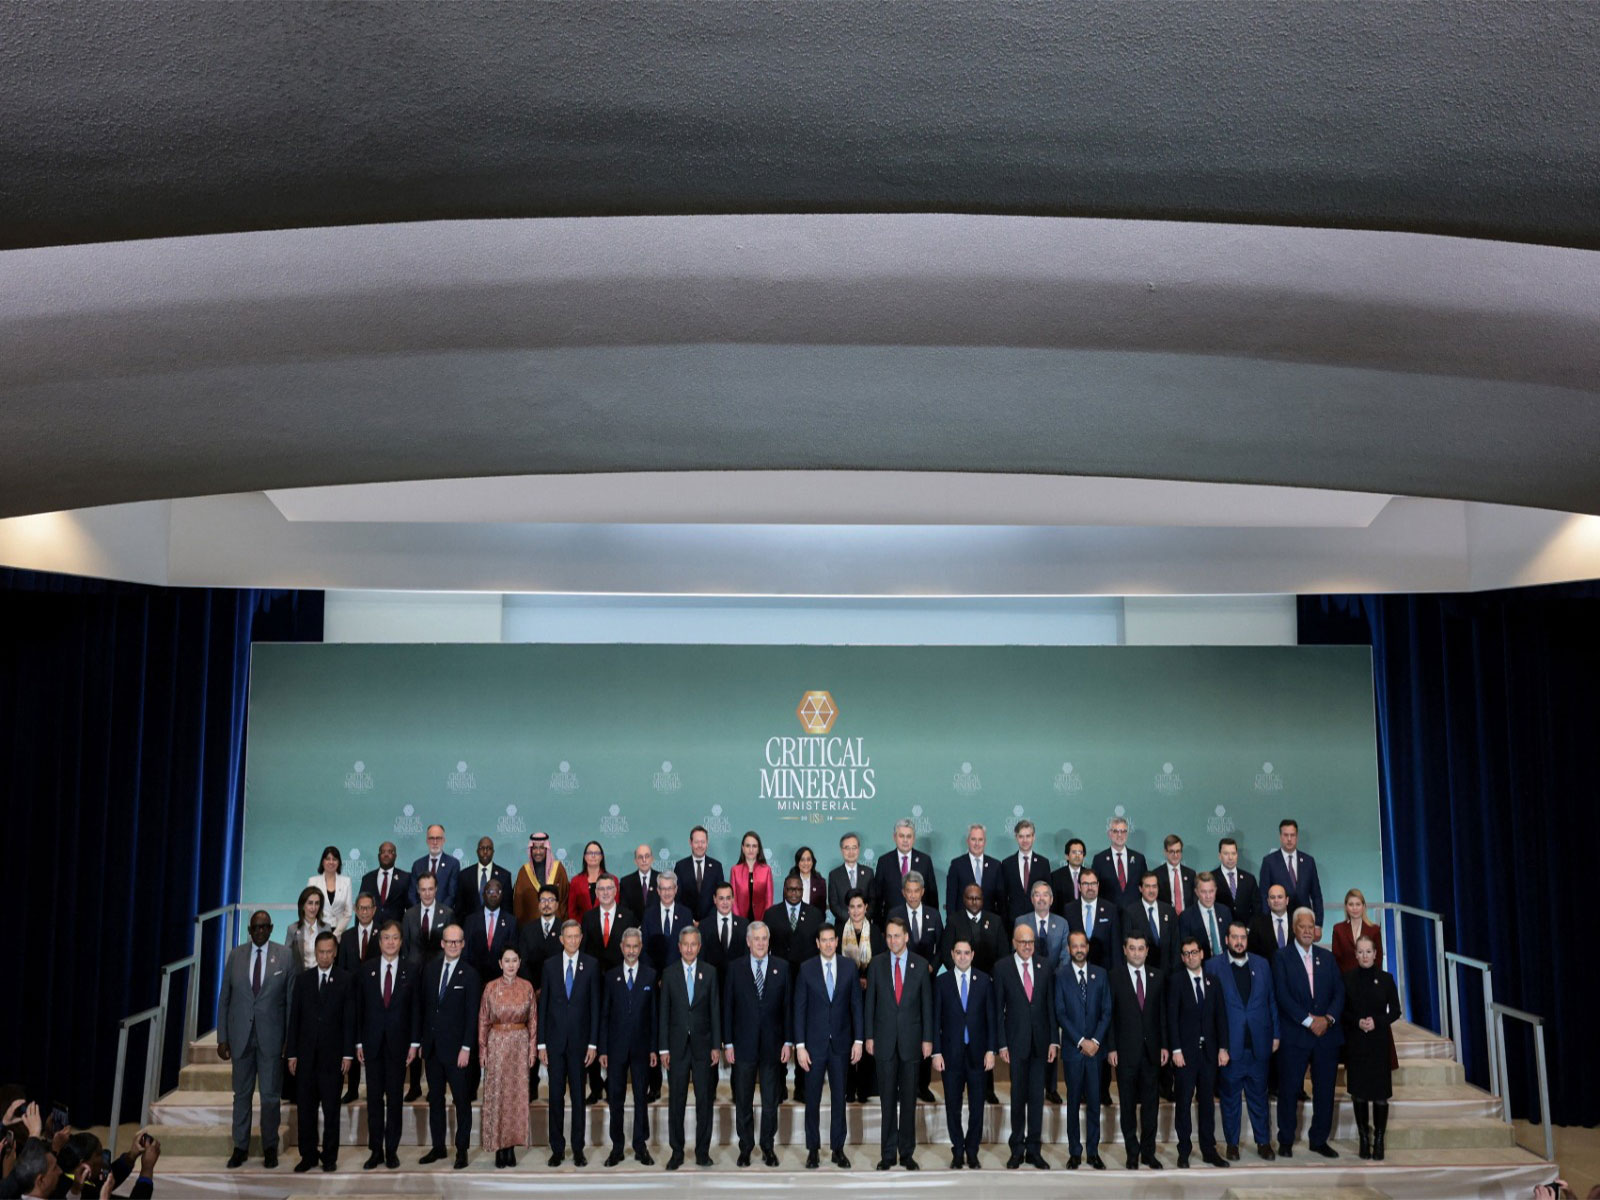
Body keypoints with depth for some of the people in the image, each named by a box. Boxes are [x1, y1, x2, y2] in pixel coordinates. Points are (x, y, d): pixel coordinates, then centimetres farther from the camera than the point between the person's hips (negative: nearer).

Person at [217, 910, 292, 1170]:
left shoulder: (285, 956, -1)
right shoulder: (235, 956, 4)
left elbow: (291, 1000, 0)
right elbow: (224, 999, 7)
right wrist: (222, 1038, 2)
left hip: (271, 1036, -2)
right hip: (241, 1036, 2)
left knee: (271, 1095, 4)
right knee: (241, 1094, 10)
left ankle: (270, 1148, 18)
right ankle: (240, 1147, 23)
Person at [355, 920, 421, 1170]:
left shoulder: (412, 969, 1)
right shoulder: (366, 971, 5)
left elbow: (416, 1008, 0)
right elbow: (359, 1008, 5)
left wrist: (414, 1043, -5)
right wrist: (359, 1042, 0)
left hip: (398, 1042, -1)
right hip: (373, 1043, 1)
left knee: (395, 1098, 5)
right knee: (374, 1098, 5)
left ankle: (392, 1150, 12)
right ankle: (376, 1150, 12)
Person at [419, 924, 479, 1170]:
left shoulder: (470, 974, -7)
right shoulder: (430, 969, 7)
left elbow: (472, 1015, -8)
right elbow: (424, 1007, 10)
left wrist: (466, 1048, -12)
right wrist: (421, 1042, 7)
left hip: (456, 1048, -5)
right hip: (432, 1047, 5)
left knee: (462, 1100, 2)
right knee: (435, 1099, 12)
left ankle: (462, 1150, 11)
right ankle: (437, 1147, 22)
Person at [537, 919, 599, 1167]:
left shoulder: (591, 965, 0)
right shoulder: (550, 965, 4)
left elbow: (595, 1006, 0)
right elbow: (543, 1005, 4)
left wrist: (593, 1043, -4)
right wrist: (541, 1043, 0)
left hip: (579, 1040, -1)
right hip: (555, 1040, 1)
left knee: (578, 1096, 5)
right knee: (556, 1096, 5)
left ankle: (578, 1149, 13)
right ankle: (557, 1149, 14)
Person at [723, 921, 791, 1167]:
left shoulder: (782, 967, 3)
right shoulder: (735, 969, 2)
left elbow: (788, 1006, 3)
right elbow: (727, 1008, 2)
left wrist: (788, 1042, -2)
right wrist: (727, 1043, -3)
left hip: (772, 1045, 0)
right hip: (743, 1045, 0)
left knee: (770, 1101, 7)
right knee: (743, 1101, 7)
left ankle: (768, 1147, 19)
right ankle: (745, 1147, 19)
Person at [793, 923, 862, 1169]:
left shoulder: (849, 966, 1)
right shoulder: (806, 969, -3)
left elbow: (856, 1004, 3)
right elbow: (799, 1008, -2)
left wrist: (858, 1040, -1)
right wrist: (799, 1045, -6)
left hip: (841, 1043, 1)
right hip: (814, 1043, -1)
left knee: (839, 1098, 7)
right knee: (812, 1098, 6)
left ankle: (838, 1149, 17)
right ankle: (813, 1149, 17)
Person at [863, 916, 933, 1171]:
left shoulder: (921, 965, 1)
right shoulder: (877, 964, 2)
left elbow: (927, 1004, 2)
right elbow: (870, 1002, 4)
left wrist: (927, 1039, -1)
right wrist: (869, 1036, 1)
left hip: (911, 1039, 0)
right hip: (885, 1039, 0)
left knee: (909, 1099, 5)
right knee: (887, 1099, 4)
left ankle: (907, 1152, 14)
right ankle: (888, 1152, 11)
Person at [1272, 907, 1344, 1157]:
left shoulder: (1327, 958, 12)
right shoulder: (1282, 959, -1)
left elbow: (1339, 992, 6)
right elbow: (1283, 996, -9)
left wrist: (1328, 1018, -10)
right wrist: (1309, 1020, -15)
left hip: (1327, 1033, 4)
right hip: (1294, 1035, -3)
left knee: (1325, 1090, 8)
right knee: (1288, 1089, 1)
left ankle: (1319, 1140, 21)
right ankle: (1286, 1141, 14)